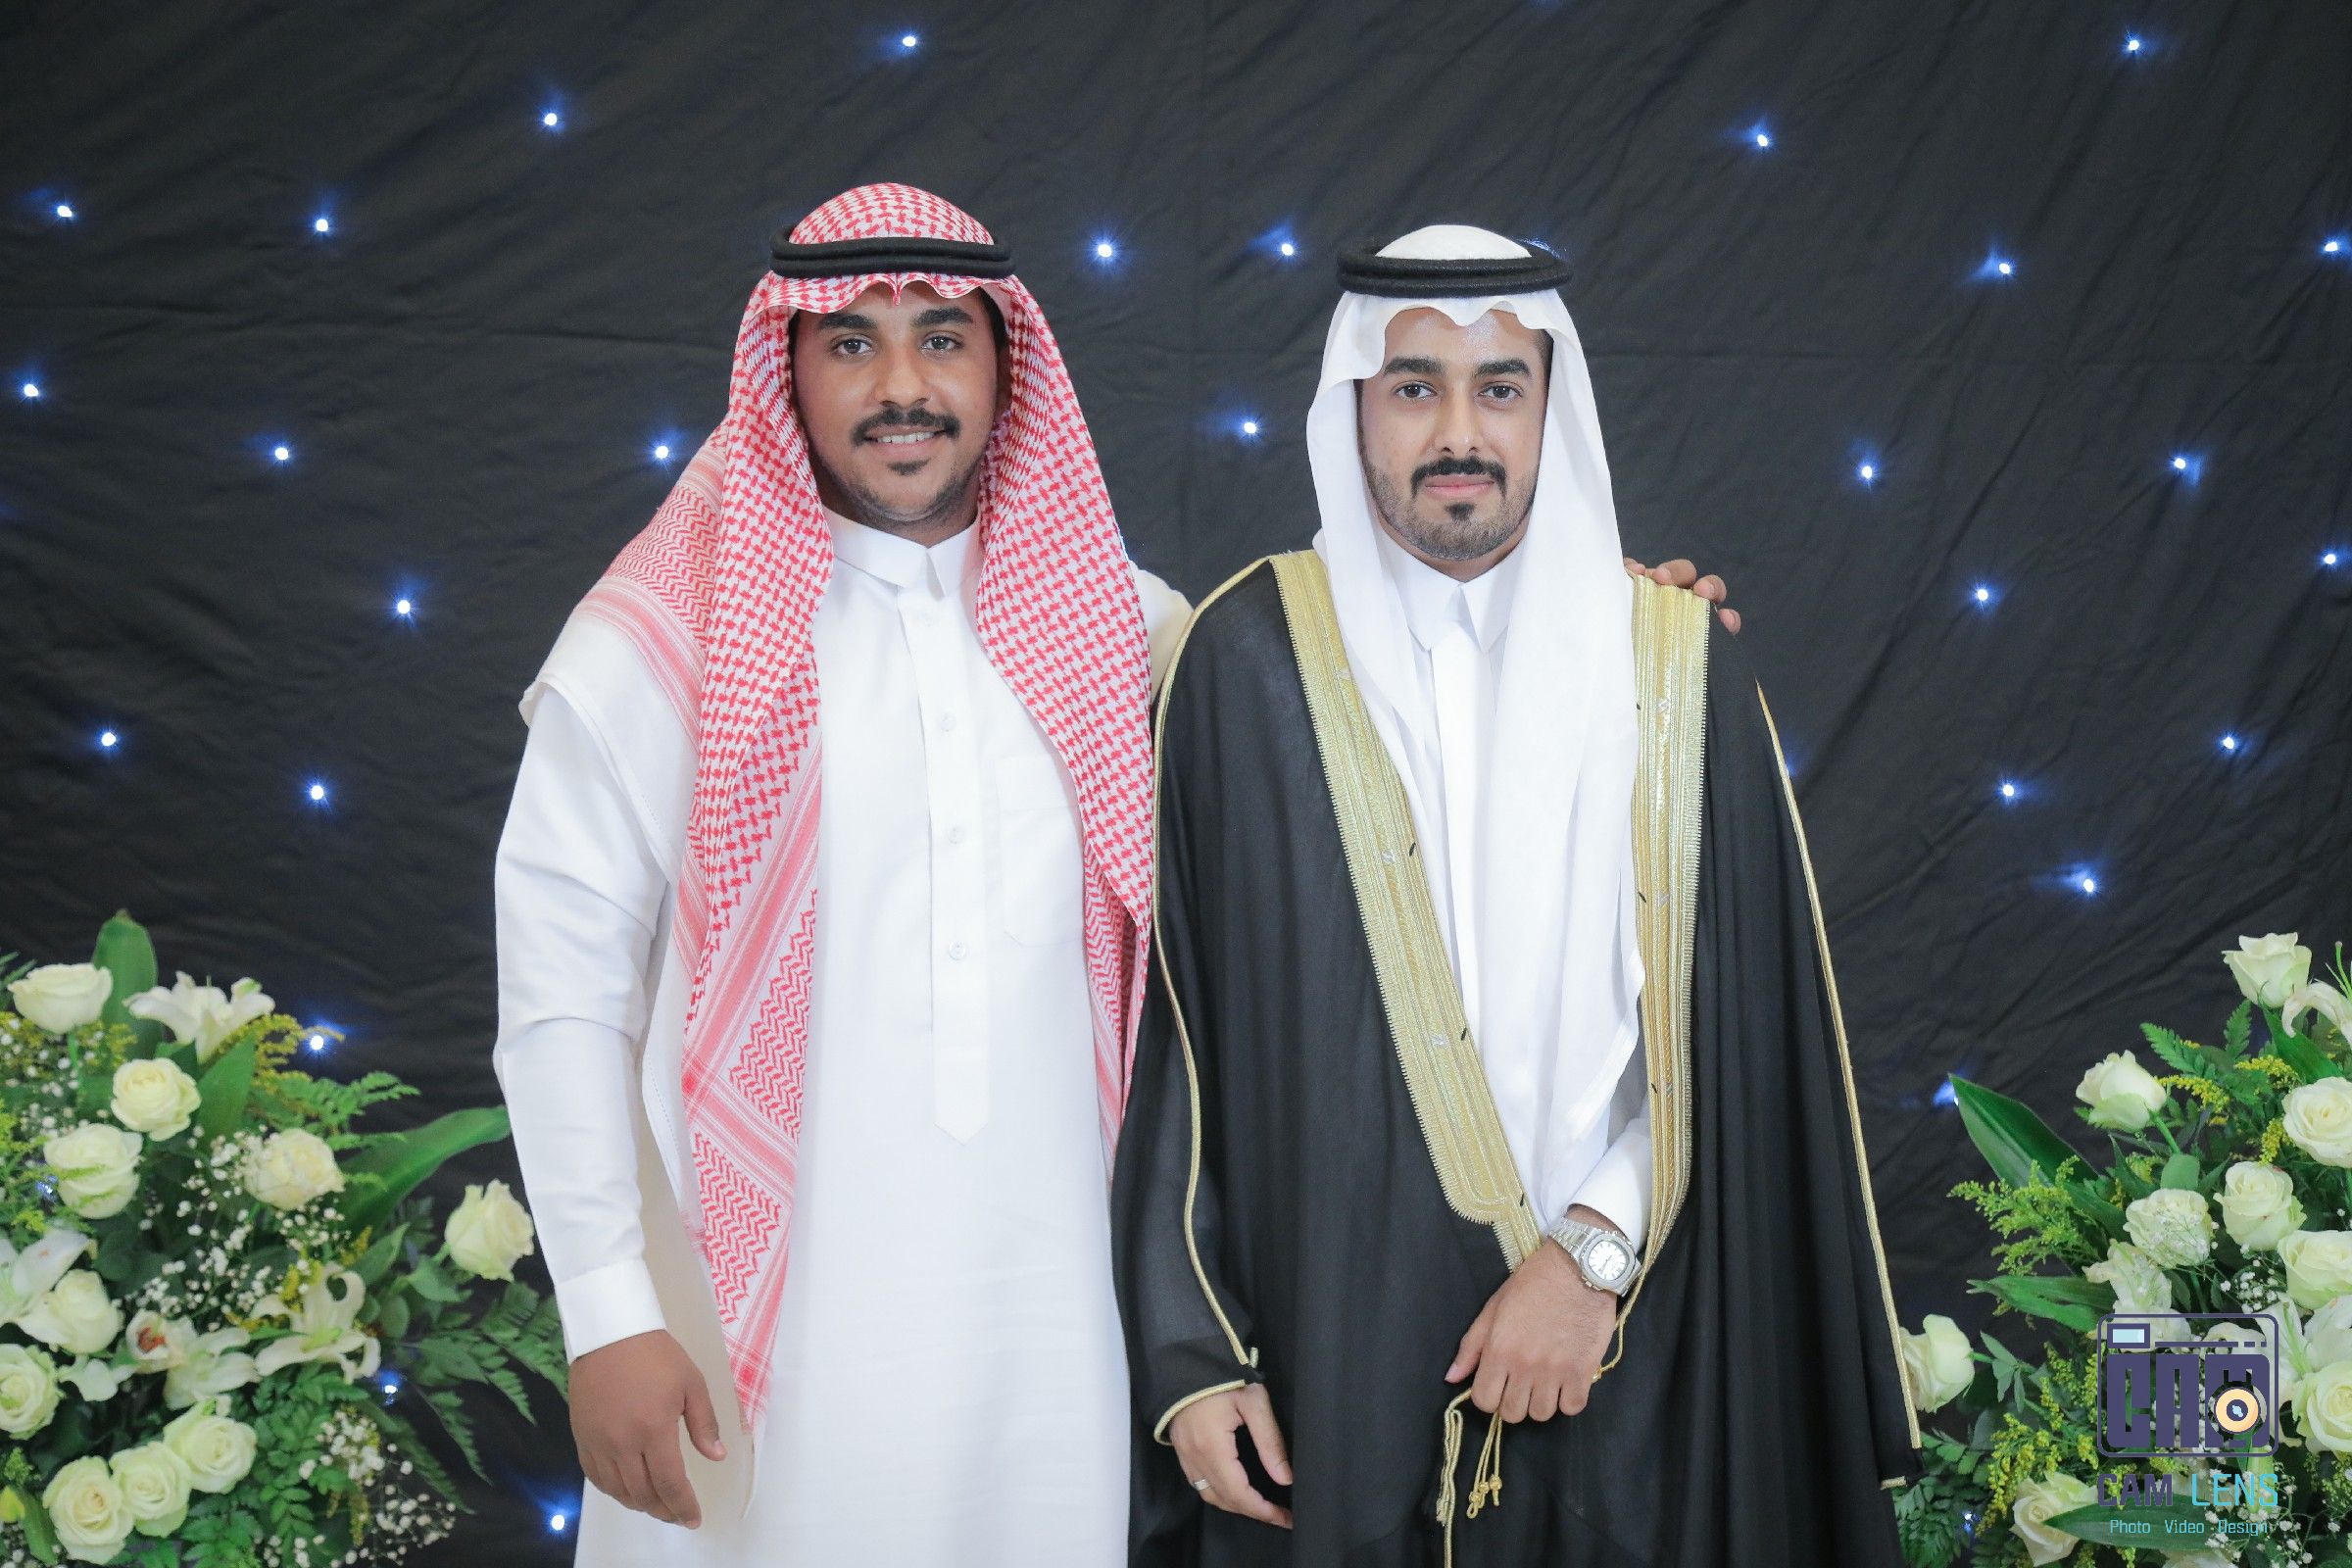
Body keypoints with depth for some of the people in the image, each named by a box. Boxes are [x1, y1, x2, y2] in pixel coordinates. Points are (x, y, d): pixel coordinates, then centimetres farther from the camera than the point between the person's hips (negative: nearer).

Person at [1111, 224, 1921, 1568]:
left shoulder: (1676, 664, 1)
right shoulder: (1250, 657, -1)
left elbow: (1742, 1027, 0)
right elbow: (1170, 1028, -1)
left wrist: (1594, 1252, -10)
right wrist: (1190, 1353, -5)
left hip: (1618, 1352, 1)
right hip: (1328, 1344, -1)